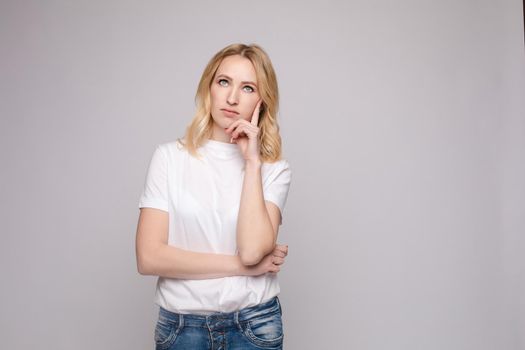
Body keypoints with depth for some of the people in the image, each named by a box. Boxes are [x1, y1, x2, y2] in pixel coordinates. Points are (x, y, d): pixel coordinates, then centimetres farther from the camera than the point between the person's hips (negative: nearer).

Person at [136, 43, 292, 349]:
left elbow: (252, 249, -20)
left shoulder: (274, 167, -5)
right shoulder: (170, 157, -5)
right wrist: (244, 266, -12)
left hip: (254, 325, 0)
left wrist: (252, 161, -17)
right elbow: (149, 257, -12)